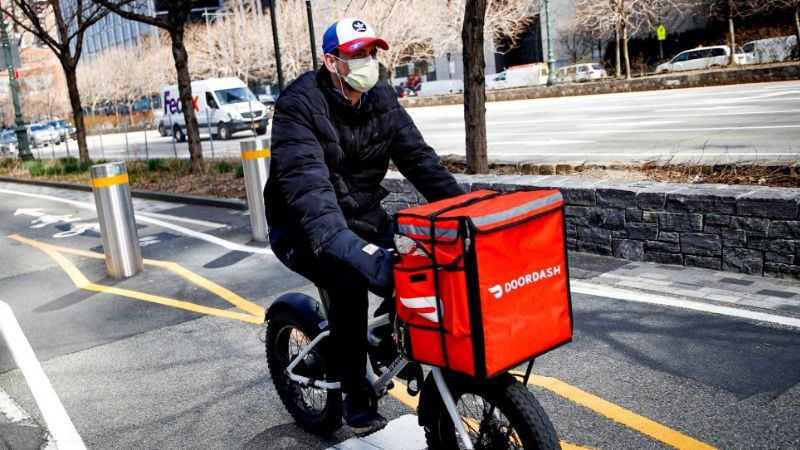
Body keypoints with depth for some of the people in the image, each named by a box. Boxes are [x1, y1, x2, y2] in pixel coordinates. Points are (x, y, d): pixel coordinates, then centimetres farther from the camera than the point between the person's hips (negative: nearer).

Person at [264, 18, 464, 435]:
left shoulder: (381, 98, 1)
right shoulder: (299, 103, -18)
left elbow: (418, 157, -5)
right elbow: (306, 180, -32)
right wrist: (338, 241, -48)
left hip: (364, 216, 6)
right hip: (305, 227, -5)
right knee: (351, 282, -31)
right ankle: (354, 398, -14)